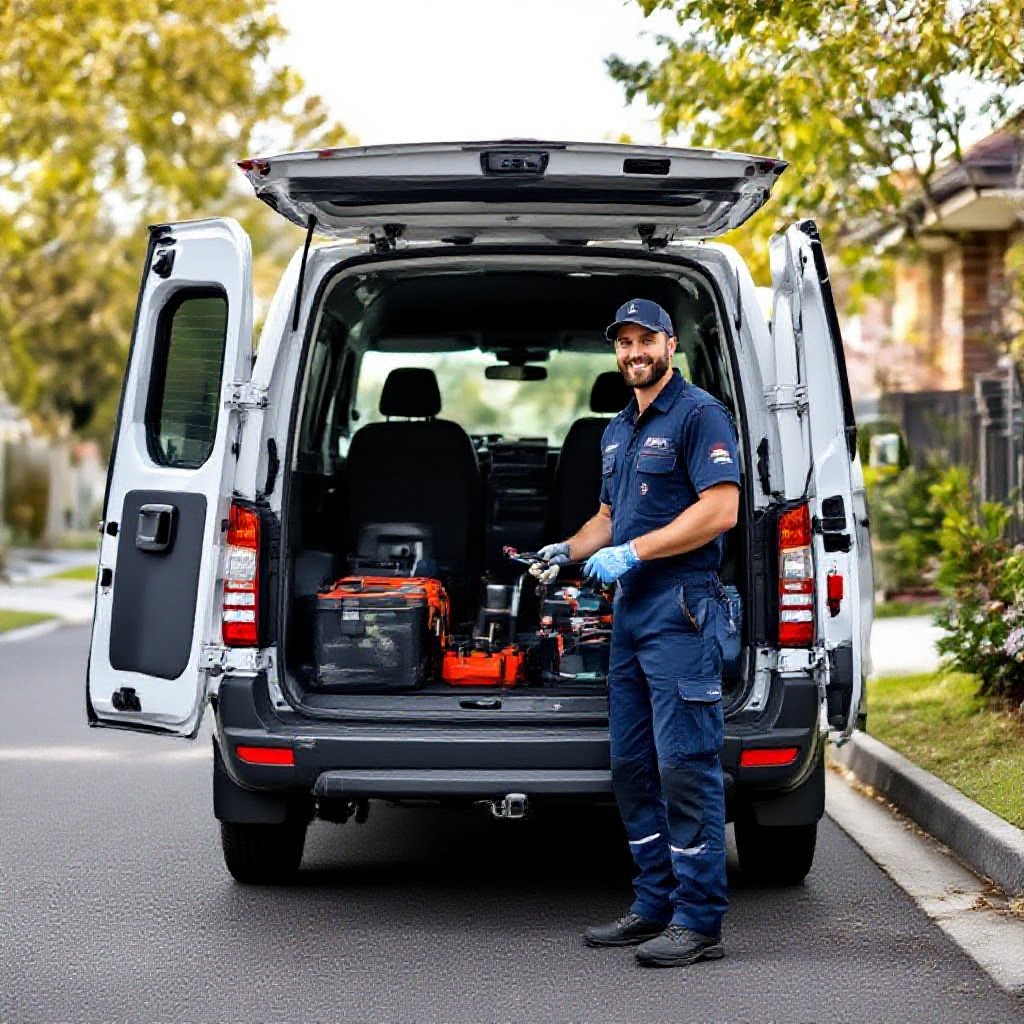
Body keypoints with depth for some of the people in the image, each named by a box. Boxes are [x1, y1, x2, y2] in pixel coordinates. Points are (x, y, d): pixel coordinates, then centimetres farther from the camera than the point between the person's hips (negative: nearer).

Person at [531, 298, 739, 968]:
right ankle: (656, 907, 19)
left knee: (686, 767, -10)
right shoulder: (618, 431, 21)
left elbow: (720, 511, -17)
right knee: (632, 767, 11)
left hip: (682, 610, -10)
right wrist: (568, 551, 12)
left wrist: (632, 552, -17)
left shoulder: (700, 414, -7)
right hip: (631, 611, 10)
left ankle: (700, 922, -7)